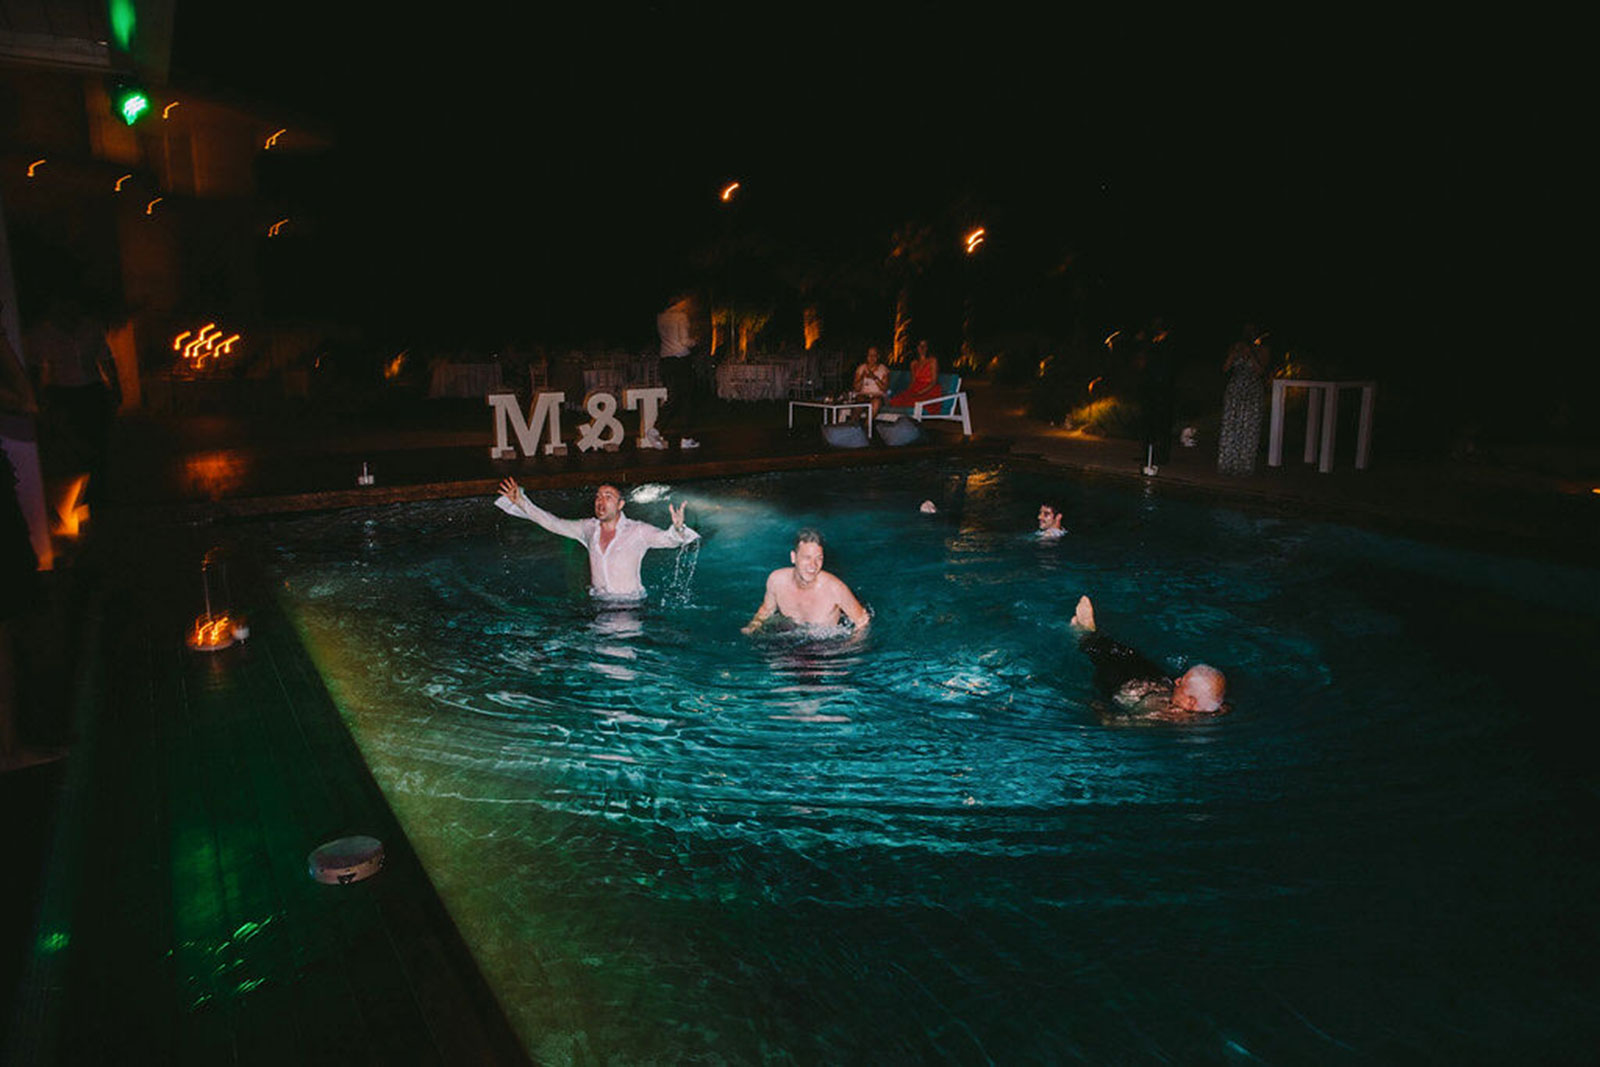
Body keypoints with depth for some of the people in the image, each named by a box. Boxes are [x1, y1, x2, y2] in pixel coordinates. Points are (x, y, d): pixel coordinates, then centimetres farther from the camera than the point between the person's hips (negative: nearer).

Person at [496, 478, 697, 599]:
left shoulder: (637, 531, -6)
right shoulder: (588, 528, 8)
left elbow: (666, 539, -18)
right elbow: (553, 523, 12)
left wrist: (678, 530, -42)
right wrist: (521, 502, 8)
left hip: (630, 602, -4)